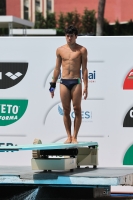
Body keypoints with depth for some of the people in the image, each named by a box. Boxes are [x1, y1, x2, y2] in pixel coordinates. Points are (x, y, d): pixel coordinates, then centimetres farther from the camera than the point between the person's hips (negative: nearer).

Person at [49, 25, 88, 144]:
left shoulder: (82, 50, 3)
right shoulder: (60, 50, 9)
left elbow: (84, 69, 1)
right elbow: (57, 68, 13)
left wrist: (86, 86, -5)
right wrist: (53, 85, 10)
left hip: (76, 82, -2)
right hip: (64, 82, 2)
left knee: (77, 109, -2)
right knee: (66, 110, 3)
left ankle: (75, 136, 4)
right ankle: (69, 136, 9)